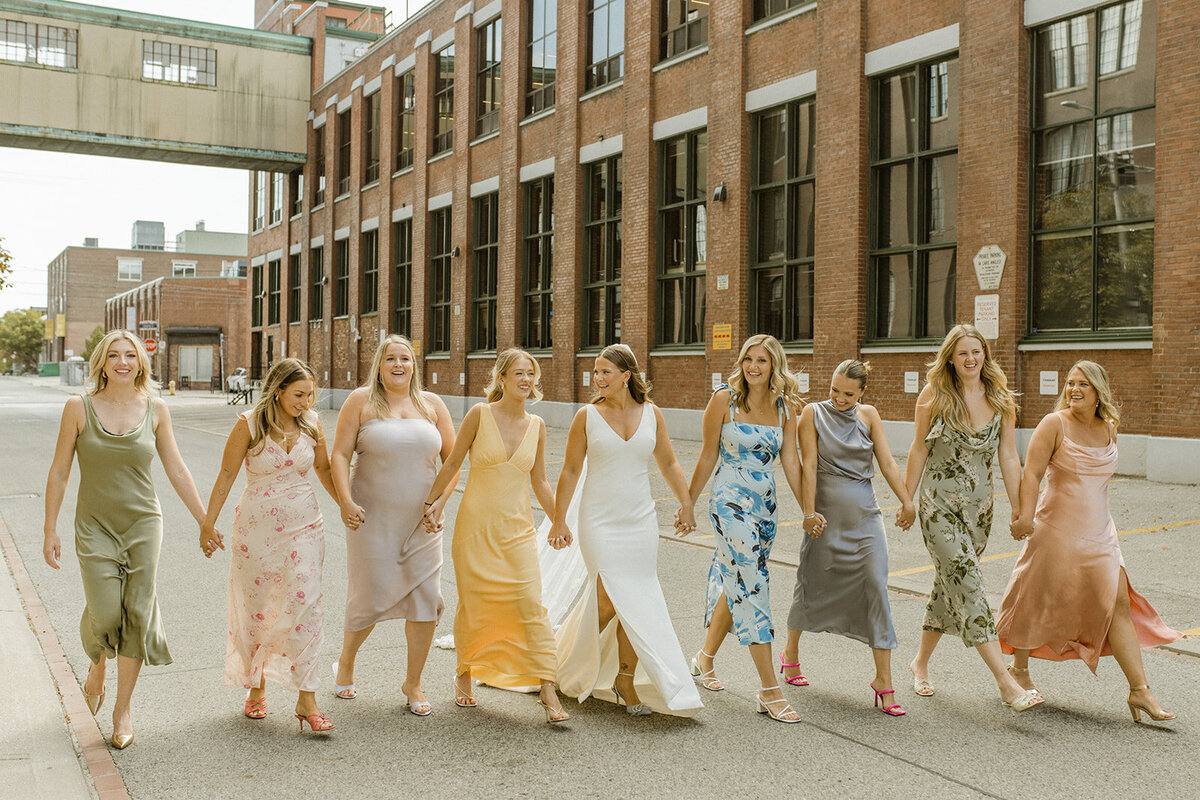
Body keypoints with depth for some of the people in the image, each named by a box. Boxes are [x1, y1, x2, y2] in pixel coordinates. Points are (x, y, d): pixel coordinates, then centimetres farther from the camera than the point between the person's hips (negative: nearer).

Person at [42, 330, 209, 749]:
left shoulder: (155, 409, 0)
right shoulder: (79, 408, -5)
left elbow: (176, 470, 6)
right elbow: (59, 471, 0)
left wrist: (205, 522, 6)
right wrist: (50, 530, -1)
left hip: (143, 525, 1)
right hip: (95, 527, -1)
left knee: (136, 617, 1)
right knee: (105, 615, -9)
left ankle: (123, 709, 17)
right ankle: (97, 666, 27)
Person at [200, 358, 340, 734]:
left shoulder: (312, 423, 0)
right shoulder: (249, 424, -8)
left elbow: (323, 468, 14)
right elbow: (227, 475, -2)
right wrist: (208, 522, 0)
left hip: (303, 526, 1)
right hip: (257, 527, -1)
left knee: (305, 606, -8)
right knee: (255, 609, 9)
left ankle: (307, 701, -6)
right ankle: (256, 688, 28)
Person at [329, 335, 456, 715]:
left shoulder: (431, 404, 7)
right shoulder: (361, 401, 0)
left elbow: (453, 458, 9)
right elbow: (340, 455, -4)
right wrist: (346, 501, -15)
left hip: (421, 520, 3)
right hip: (373, 518, -2)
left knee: (425, 598, -2)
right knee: (371, 598, 2)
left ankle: (413, 683, 15)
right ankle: (345, 663, 32)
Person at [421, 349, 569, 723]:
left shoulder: (536, 425, 6)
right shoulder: (480, 414, -5)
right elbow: (452, 464, 3)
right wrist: (432, 503, 4)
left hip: (517, 529, 2)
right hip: (476, 524, -2)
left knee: (531, 604, -8)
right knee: (473, 605, 7)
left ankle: (547, 688, -5)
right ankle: (464, 675, 31)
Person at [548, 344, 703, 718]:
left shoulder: (651, 414, 4)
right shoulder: (587, 416, -2)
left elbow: (669, 464, 13)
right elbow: (570, 471, 2)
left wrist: (686, 504, 3)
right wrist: (558, 521, 0)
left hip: (641, 520, 3)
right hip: (600, 520, -2)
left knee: (635, 603, 2)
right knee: (612, 600, -11)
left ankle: (625, 679, 16)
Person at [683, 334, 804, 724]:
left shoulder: (784, 407, 4)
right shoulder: (724, 400, -7)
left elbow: (790, 460, 6)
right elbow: (708, 456, -1)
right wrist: (689, 501, 3)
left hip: (765, 505, 5)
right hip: (730, 502, -5)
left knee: (734, 584, 14)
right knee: (751, 585, -9)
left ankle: (705, 659, 36)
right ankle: (769, 689, -5)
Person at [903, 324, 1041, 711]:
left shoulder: (1001, 400, 3)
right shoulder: (934, 396, -4)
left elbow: (1008, 455, 4)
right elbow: (918, 450, 1)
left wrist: (1018, 508, 2)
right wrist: (907, 500, 3)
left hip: (978, 505, 4)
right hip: (938, 504, -4)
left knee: (950, 584, 12)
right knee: (967, 582, -13)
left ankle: (921, 662, 31)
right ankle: (1005, 681, -16)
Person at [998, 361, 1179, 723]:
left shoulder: (1109, 429, 8)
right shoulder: (1054, 424, -8)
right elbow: (1032, 473, -14)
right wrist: (1026, 515, -23)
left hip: (1099, 533, 5)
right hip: (1057, 529, -5)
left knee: (1118, 604, -2)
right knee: (1039, 601, 7)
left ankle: (1139, 690, 1)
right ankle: (1019, 668, 28)